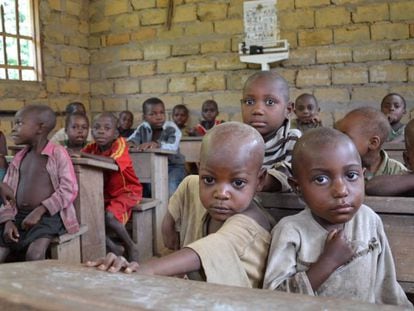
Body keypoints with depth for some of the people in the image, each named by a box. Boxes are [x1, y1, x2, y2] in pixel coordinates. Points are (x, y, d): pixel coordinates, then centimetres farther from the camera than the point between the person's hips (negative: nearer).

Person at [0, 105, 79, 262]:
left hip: (49, 215, -6)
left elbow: (69, 190, -11)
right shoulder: (19, 157, 15)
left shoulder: (58, 153, -3)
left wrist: (39, 211, -19)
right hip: (19, 215, 6)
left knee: (34, 254, -30)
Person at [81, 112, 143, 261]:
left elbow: (112, 162, -38)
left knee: (109, 216, -31)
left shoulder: (120, 144, -18)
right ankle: (113, 247, 2)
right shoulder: (93, 147, 1)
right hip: (105, 194, 7)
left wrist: (84, 154, -39)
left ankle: (131, 247, -4)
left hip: (126, 192, -6)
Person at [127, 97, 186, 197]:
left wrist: (156, 144, -52)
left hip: (173, 166, -4)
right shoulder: (143, 128, 1)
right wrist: (130, 143, -38)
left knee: (170, 191, -26)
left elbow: (173, 147, -32)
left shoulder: (172, 128, -15)